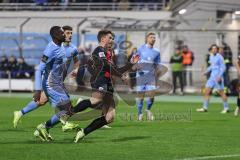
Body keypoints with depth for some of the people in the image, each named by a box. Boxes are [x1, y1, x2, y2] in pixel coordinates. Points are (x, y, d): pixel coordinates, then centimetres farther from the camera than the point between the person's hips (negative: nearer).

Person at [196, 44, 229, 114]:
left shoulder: (219, 57, -11)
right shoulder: (211, 56, 12)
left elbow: (223, 67, -14)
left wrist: (219, 76, -22)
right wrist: (207, 71, 13)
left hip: (218, 77, -8)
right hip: (212, 77, 8)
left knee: (221, 92, -3)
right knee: (207, 91, 2)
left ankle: (226, 108, 8)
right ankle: (205, 108, 5)